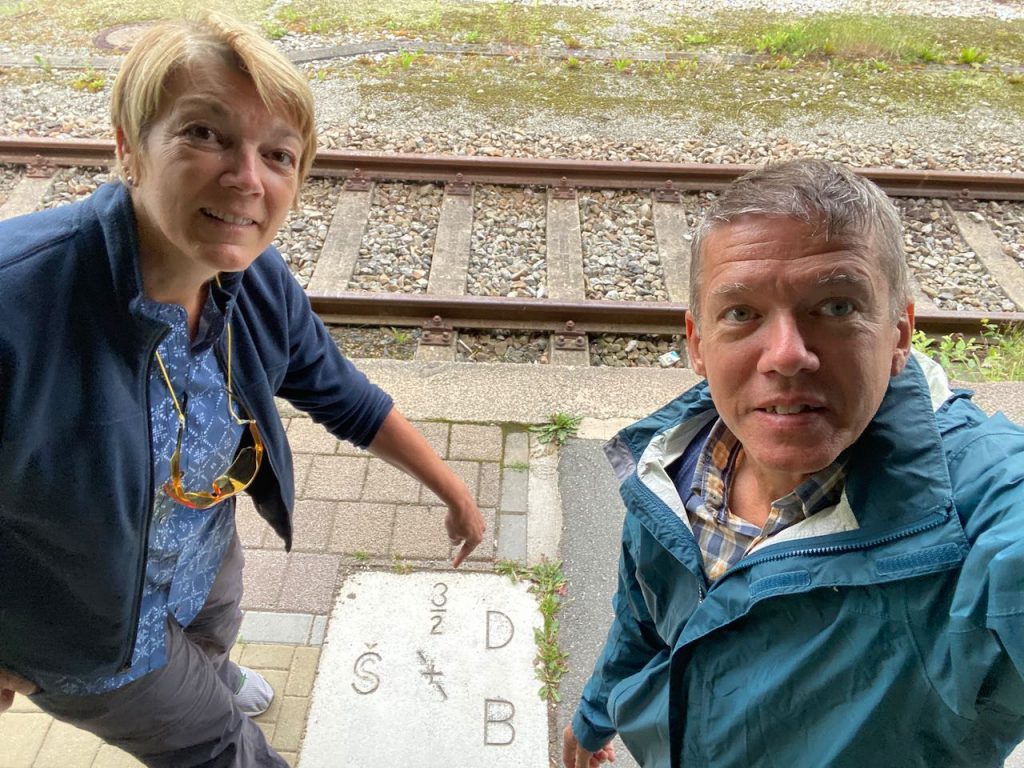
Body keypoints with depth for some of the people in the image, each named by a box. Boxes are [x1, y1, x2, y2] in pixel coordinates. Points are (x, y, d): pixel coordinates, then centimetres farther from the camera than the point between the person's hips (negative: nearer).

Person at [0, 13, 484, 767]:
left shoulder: (258, 281, -21)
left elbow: (344, 397, -6)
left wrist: (455, 493, 0)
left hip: (207, 558, 6)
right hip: (85, 619, -5)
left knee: (212, 646, 37)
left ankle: (207, 683, 74)